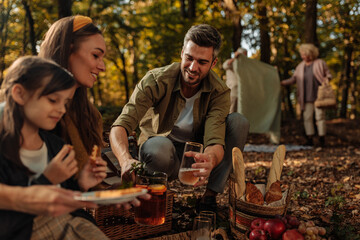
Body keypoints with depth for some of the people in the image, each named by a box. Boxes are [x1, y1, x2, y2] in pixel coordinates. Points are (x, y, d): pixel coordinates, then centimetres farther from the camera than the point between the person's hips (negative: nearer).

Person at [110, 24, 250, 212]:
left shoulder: (219, 92, -17)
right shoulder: (156, 80, -22)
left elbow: (216, 140, -31)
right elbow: (120, 126, -30)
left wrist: (210, 160, -57)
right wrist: (126, 160, -53)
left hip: (197, 154, 3)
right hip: (165, 155, -2)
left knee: (238, 122, -21)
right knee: (159, 146, -40)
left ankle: (210, 196, -17)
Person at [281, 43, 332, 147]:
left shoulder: (320, 63, 4)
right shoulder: (300, 66, 12)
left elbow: (328, 74, 8)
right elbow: (293, 79, 10)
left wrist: (327, 79, -14)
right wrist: (282, 83, -4)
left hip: (318, 95, -3)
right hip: (306, 97, 3)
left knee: (320, 116, -4)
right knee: (307, 117, 1)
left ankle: (322, 140, 3)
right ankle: (309, 139, 8)